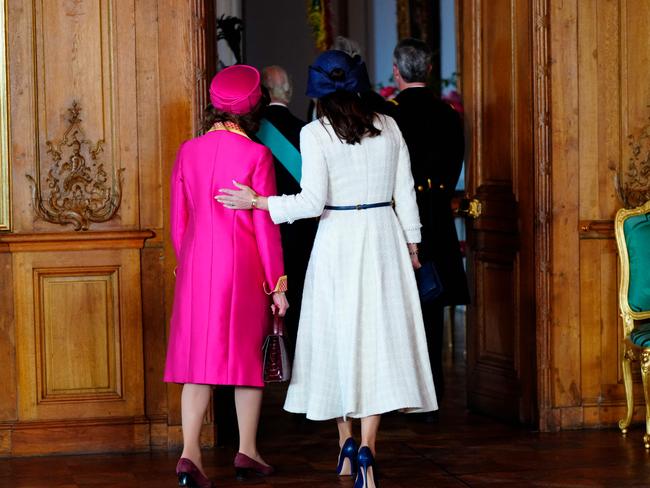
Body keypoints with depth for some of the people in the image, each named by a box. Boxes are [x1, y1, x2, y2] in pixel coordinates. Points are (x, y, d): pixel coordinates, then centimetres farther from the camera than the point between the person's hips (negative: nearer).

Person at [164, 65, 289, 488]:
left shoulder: (188, 152, 4)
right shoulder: (256, 155, -9)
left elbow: (178, 222, 9)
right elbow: (266, 225, -8)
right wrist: (277, 283, -2)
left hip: (196, 263, 3)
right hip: (243, 265, -3)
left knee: (198, 355, 4)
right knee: (249, 354, 10)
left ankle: (190, 453, -8)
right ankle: (247, 451, 17)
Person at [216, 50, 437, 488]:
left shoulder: (316, 133, -8)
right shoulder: (388, 126, 3)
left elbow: (312, 201, -14)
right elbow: (406, 193, 6)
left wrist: (257, 202, -4)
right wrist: (411, 245, 17)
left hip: (338, 241, -2)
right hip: (384, 238, 2)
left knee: (339, 337, 10)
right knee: (378, 337, 1)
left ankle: (347, 445, 17)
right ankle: (366, 449, -10)